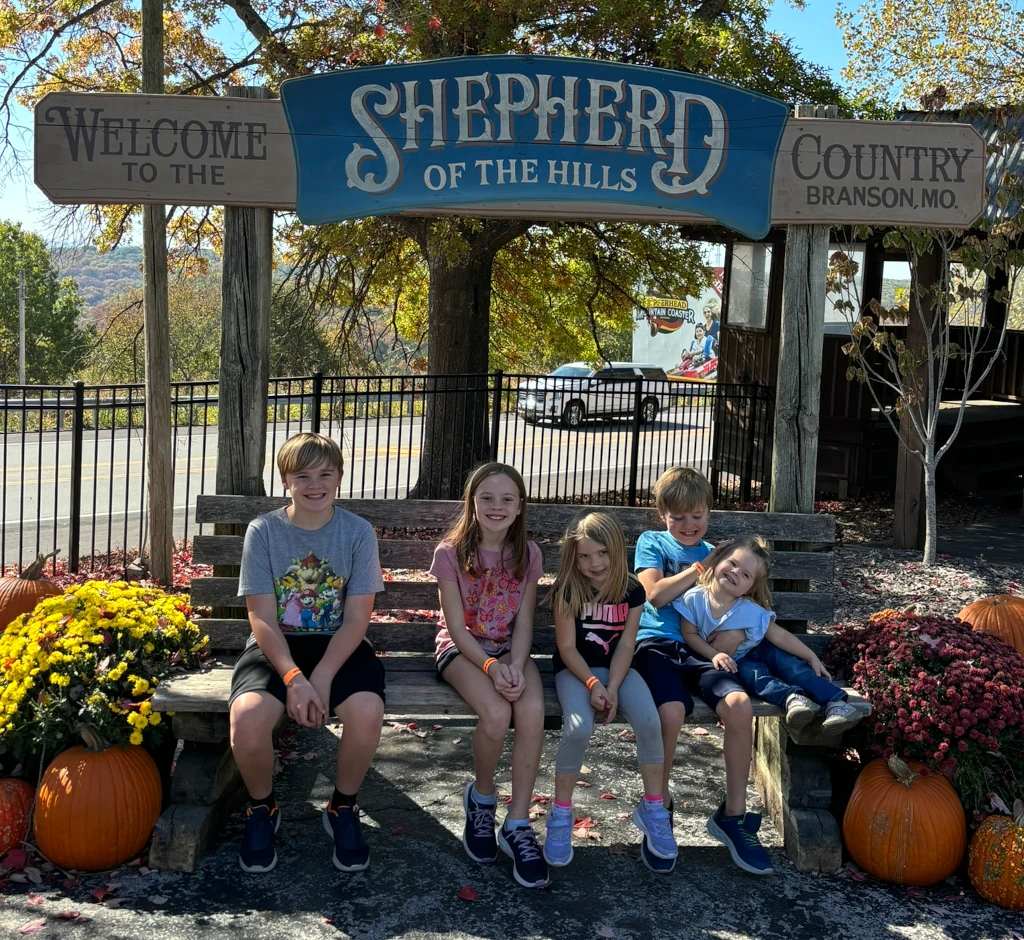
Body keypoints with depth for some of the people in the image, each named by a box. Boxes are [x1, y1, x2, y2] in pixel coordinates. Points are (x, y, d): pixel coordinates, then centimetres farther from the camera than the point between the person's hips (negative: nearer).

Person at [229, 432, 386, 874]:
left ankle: (343, 808, 2)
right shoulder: (263, 531, -3)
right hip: (277, 647, 0)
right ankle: (262, 809, 3)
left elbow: (356, 618, -7)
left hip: (339, 645, 0)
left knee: (367, 712, -31)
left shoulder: (358, 532, -3)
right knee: (247, 716, -31)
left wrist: (322, 678, -21)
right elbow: (262, 618, -7)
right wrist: (293, 678, -22)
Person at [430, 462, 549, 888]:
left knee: (532, 711, -28)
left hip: (509, 649, 3)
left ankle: (517, 825, -16)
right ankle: (480, 797, 0)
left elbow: (523, 622, 0)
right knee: (496, 713, -32)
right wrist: (490, 666, -24)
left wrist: (515, 665, -18)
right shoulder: (451, 552, -9)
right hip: (461, 648, -3)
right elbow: (457, 626, -11)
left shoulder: (528, 555, 0)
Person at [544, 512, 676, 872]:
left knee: (650, 721, -24)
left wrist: (612, 688, -18)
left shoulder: (631, 590, -4)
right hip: (575, 669, -2)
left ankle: (653, 809, -3)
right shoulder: (568, 590, -11)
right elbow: (567, 646, -11)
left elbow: (625, 645, -5)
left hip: (616, 668, 3)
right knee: (579, 728, -31)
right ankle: (560, 814, -10)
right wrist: (593, 684, -23)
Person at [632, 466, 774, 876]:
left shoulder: (714, 554, 23)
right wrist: (697, 570, 2)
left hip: (700, 651, 3)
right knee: (671, 710, -34)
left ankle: (733, 814, -10)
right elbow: (656, 594, -1)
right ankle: (658, 809, -8)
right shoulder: (651, 542, 15)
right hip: (656, 644, -3)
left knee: (739, 704, -27)